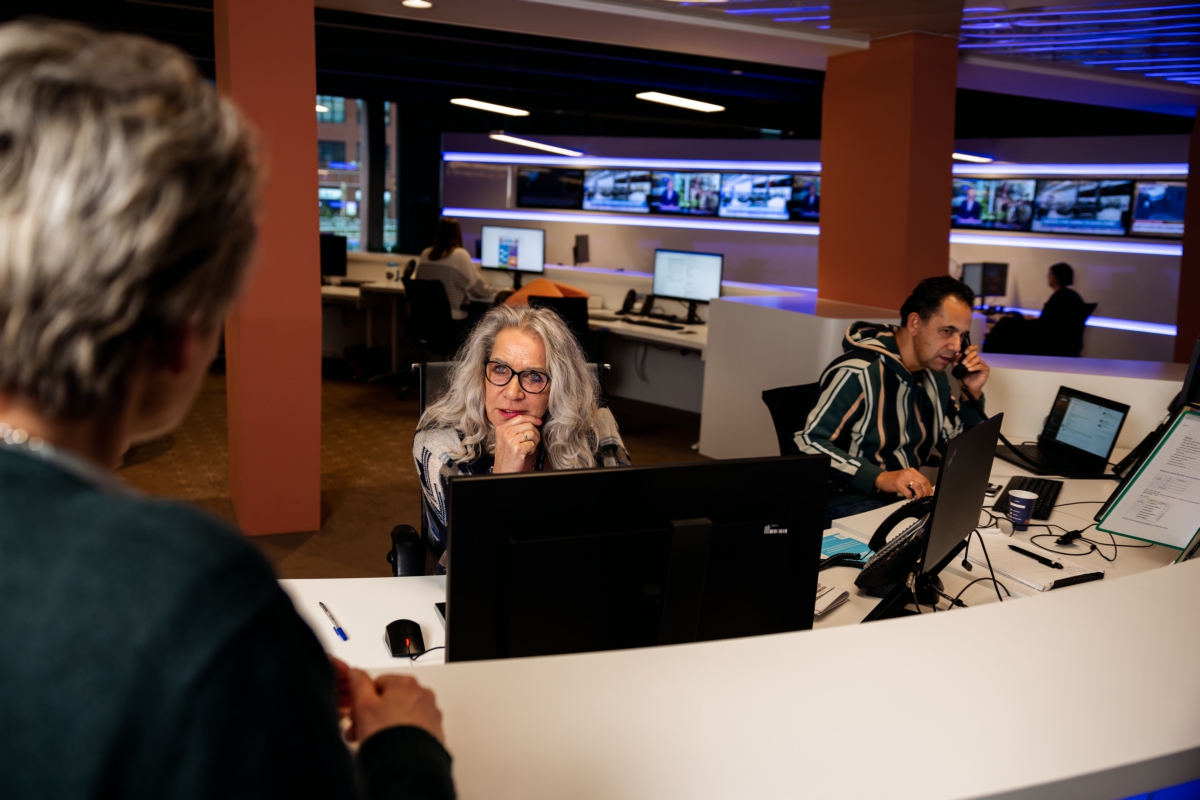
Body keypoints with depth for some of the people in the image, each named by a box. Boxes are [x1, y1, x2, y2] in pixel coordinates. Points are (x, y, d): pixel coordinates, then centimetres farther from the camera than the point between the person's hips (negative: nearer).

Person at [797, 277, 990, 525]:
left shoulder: (933, 374, 8)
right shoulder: (858, 371, -18)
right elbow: (808, 444, -25)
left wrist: (973, 393, 0)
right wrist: (880, 478, -34)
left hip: (908, 496, 9)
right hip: (847, 499, -8)